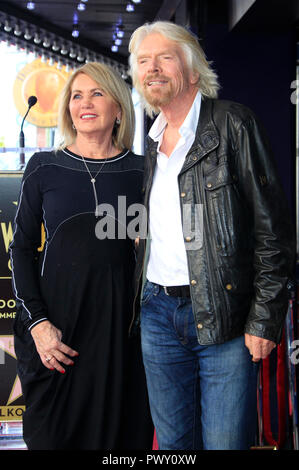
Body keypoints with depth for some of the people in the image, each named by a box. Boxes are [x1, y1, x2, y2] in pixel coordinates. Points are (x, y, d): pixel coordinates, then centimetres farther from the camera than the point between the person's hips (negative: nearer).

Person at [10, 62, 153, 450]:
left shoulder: (140, 170, 3)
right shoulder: (44, 168, 2)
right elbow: (21, 247, 3)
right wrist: (37, 322, -8)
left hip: (122, 316, 1)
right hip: (58, 317, 0)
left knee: (122, 430, 9)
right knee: (53, 432, 9)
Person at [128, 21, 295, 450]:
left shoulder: (233, 125, -6)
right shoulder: (149, 142, 13)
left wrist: (264, 319, -13)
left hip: (224, 317, -5)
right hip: (157, 313, 6)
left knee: (225, 442, 1)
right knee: (172, 442, 15)